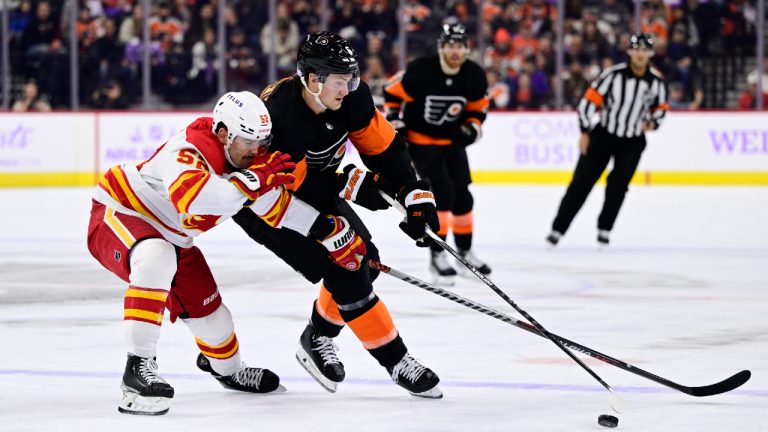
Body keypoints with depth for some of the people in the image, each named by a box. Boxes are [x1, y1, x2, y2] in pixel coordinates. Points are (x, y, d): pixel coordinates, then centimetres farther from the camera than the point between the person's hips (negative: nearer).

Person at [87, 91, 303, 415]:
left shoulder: (249, 162, -8)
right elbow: (189, 195, -55)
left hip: (170, 237, 8)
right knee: (157, 260, -39)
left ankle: (227, 368, 48)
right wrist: (251, 181, -49)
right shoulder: (191, 150, -34)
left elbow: (280, 213, -3)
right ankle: (138, 367, -38)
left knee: (206, 308, 14)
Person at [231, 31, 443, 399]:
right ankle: (394, 360, -6)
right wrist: (352, 184, -29)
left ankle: (318, 337, 27)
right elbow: (292, 185, -31)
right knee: (344, 267, -16)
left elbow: (384, 147, -5)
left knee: (364, 257, 6)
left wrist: (414, 194, -13)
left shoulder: (351, 96, -16)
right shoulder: (280, 115, -36)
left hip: (315, 186, 8)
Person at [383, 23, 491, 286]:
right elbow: (393, 92, -11)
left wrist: (473, 126, -12)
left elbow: (479, 106, 5)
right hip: (421, 140, -5)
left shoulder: (475, 76, -12)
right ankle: (437, 256, -10)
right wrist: (394, 121, -13)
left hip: (453, 142, 5)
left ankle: (465, 251, 28)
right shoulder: (420, 71, -26)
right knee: (442, 192, -19)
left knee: (462, 195, 9)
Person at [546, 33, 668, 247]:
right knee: (581, 183, -2)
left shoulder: (656, 82, -7)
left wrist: (653, 122, -12)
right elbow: (590, 100, -12)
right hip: (603, 135, -2)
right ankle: (558, 228, 3)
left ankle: (604, 229, 14)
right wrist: (585, 132, -14)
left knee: (618, 187, -4)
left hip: (632, 142, 2)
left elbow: (660, 107, 9)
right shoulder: (613, 75, -17)